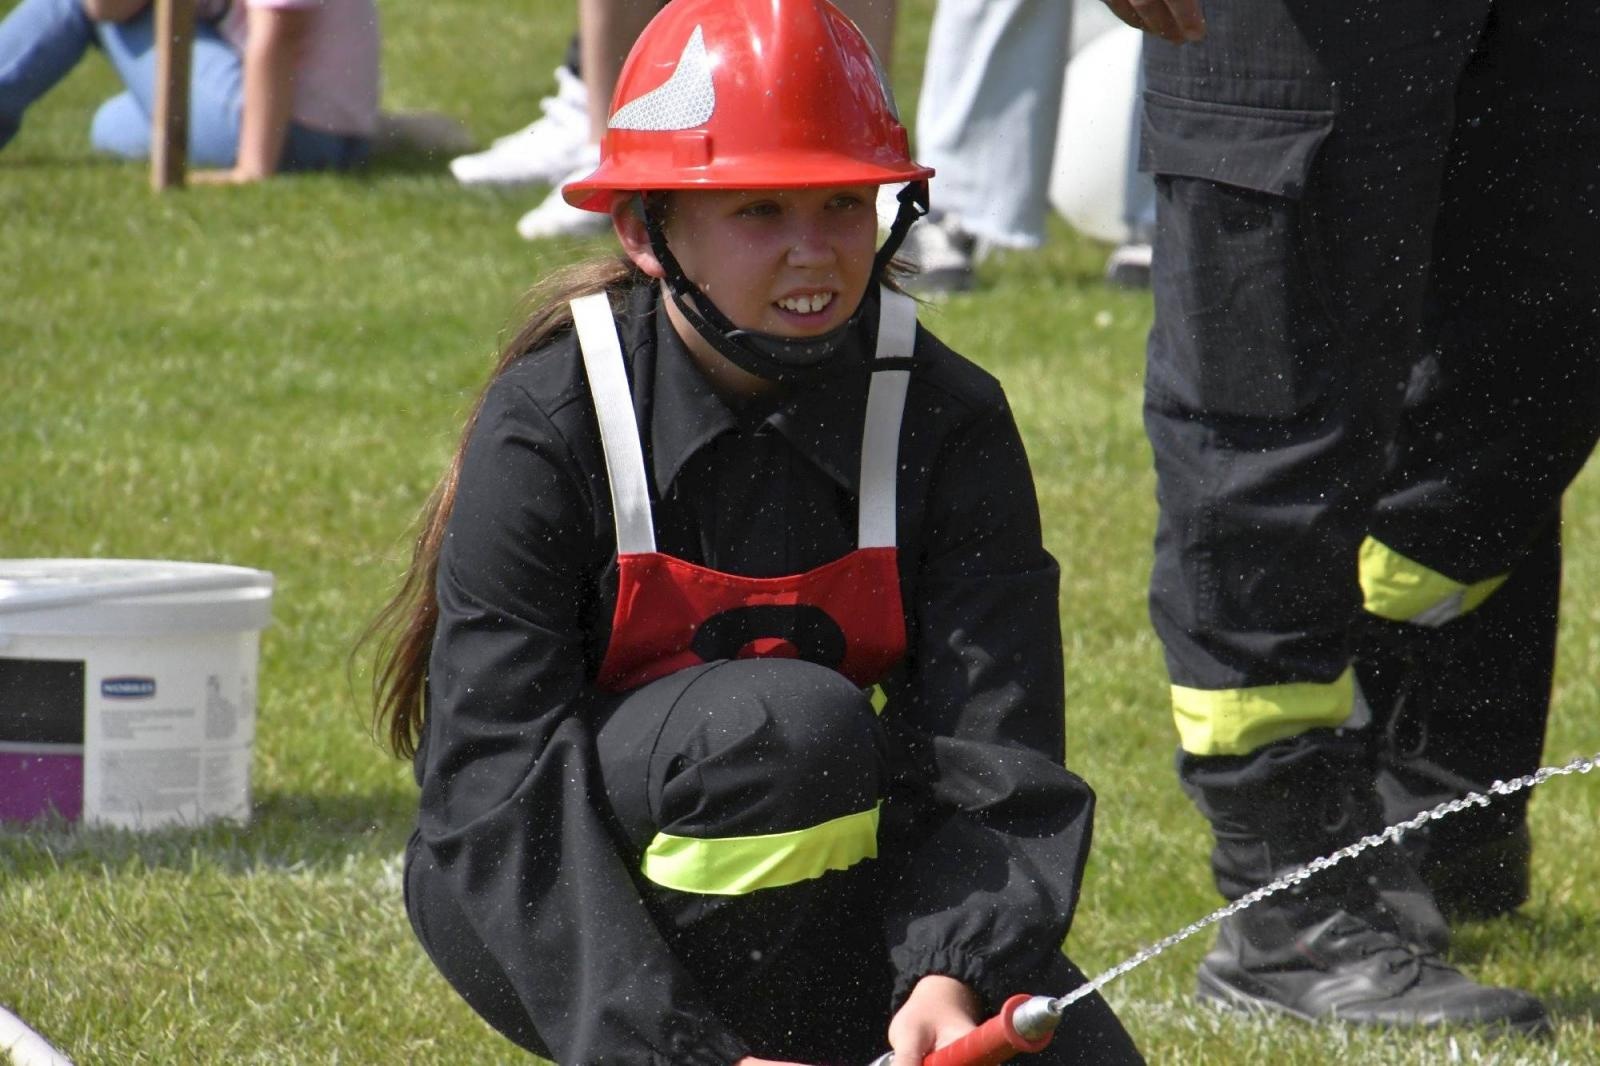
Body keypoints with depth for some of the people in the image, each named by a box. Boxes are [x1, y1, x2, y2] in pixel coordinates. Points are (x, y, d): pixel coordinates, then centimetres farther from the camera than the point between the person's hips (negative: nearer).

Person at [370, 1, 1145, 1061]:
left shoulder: (948, 419, -9)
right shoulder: (545, 428, -17)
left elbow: (998, 748, -18)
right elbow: (501, 797, -24)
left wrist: (950, 976, -39)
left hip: (822, 881, 4)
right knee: (799, 723, -34)